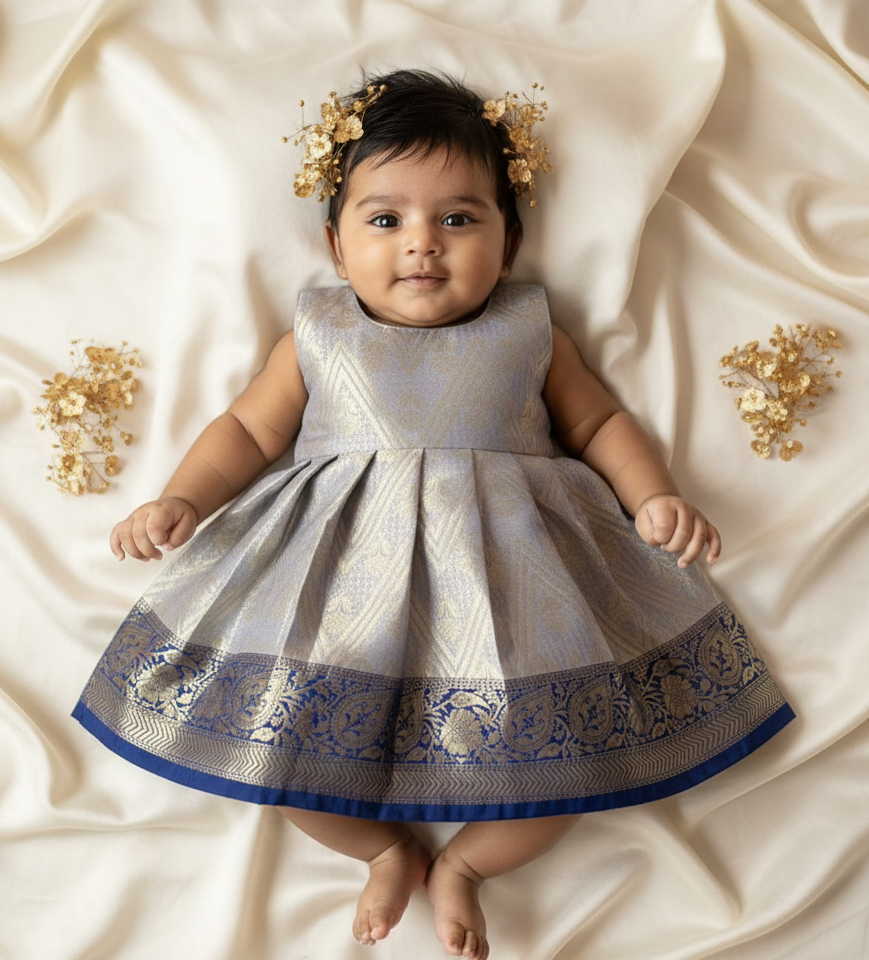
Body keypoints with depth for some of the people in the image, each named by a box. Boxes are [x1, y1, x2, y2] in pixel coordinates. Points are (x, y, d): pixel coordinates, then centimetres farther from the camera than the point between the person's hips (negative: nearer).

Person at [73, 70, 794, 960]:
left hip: (506, 564, 0)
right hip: (346, 569, 1)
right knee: (272, 722, -14)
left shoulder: (528, 333, 8)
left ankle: (463, 861, 18)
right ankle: (386, 847, 16)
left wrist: (655, 497, -2)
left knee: (566, 739, -13)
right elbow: (248, 429, 13)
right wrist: (181, 500, -3)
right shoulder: (317, 338, 8)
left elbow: (599, 423, 14)